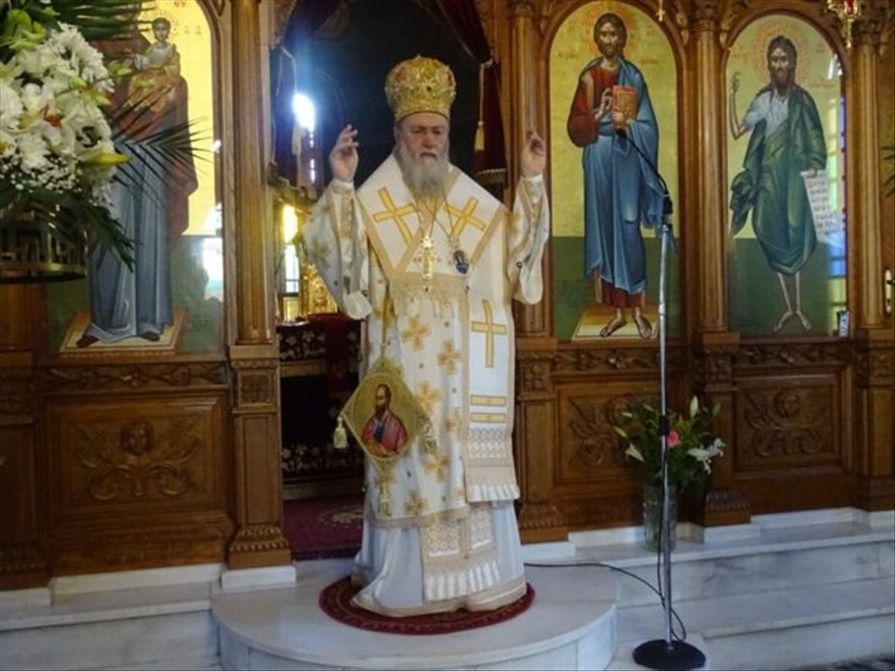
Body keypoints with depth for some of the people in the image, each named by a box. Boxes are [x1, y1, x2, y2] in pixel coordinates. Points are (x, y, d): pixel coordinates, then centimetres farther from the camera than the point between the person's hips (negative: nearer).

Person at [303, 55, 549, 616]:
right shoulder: (373, 198, 1)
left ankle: (475, 573, 21)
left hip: (467, 360, 4)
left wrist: (533, 182, 6)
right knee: (408, 459, -2)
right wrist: (340, 185, -20)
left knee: (471, 457, 7)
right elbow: (338, 254, -10)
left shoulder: (475, 201, 14)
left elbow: (520, 246, 13)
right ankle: (404, 581, 11)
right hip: (405, 358, -4)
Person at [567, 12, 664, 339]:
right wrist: (598, 116, -17)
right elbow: (575, 125, 2)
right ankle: (618, 310, 11)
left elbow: (647, 126, 1)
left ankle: (637, 309, 2)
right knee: (604, 229, 3)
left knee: (628, 230, -7)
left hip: (626, 158, -2)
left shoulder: (633, 76, 3)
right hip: (598, 158, 2)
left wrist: (626, 123, -19)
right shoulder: (588, 76, 8)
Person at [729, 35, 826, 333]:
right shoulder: (763, 100, 5)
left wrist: (814, 168, -11)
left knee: (796, 239, -2)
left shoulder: (803, 99, 0)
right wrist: (732, 96, -8)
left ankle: (799, 306, 8)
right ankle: (788, 306, 13)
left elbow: (816, 141, 2)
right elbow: (736, 131, -3)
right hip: (769, 176, 2)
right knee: (773, 239, 3)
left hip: (795, 175, -2)